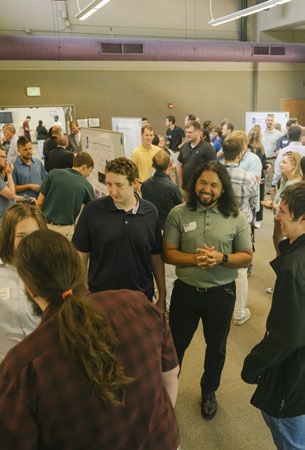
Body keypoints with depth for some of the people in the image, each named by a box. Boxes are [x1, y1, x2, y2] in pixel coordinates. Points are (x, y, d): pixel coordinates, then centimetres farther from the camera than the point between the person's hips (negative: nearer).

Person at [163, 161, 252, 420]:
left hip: (221, 292, 1)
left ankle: (209, 391, 49)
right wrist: (196, 259, -25)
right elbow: (168, 253, -8)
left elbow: (247, 257, -3)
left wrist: (221, 258, -22)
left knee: (216, 347, 22)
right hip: (186, 290, 0)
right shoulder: (178, 214, -9)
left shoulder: (236, 218, -7)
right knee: (176, 343, 19)